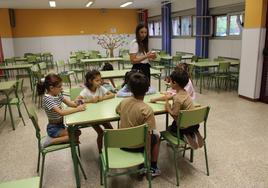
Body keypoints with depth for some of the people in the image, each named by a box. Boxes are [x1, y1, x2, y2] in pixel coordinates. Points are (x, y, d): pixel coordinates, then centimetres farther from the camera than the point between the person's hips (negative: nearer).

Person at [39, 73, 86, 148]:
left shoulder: (58, 94, 1)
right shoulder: (47, 98, -23)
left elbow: (69, 103, 6)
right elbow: (61, 112, -33)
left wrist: (77, 104, -16)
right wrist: (77, 109, -32)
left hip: (61, 125, 8)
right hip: (53, 128, -8)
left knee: (77, 132, 2)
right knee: (75, 134, -18)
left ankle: (54, 138, 7)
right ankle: (52, 140, -6)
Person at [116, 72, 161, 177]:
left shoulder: (124, 102, -9)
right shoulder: (147, 110, -25)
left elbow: (117, 110, 15)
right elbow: (148, 135, -23)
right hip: (137, 146, -5)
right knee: (156, 137, 24)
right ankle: (153, 168, 30)